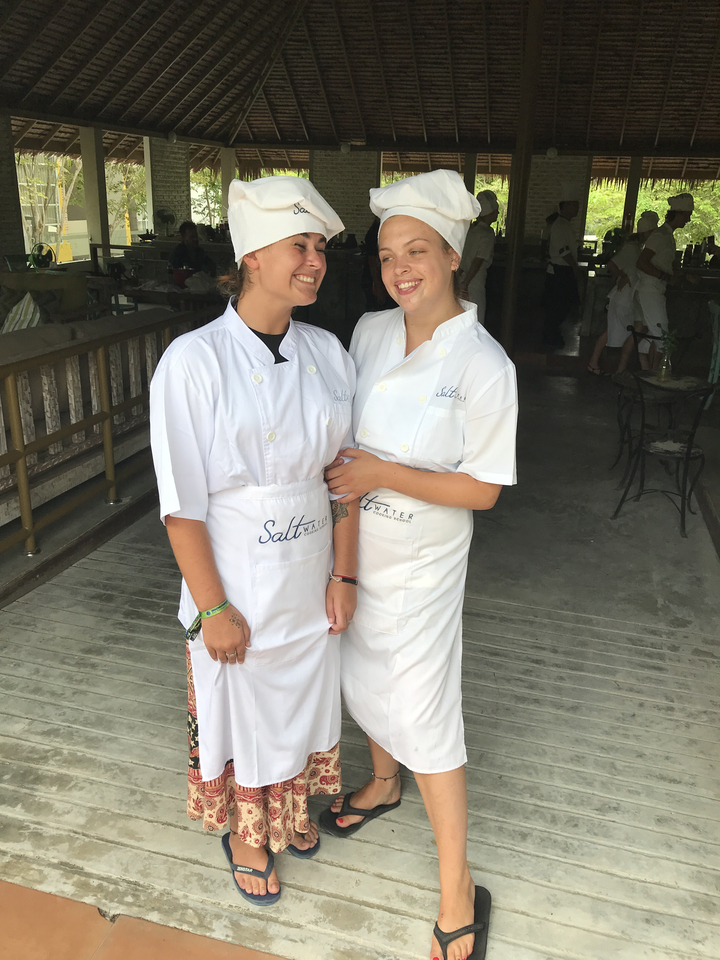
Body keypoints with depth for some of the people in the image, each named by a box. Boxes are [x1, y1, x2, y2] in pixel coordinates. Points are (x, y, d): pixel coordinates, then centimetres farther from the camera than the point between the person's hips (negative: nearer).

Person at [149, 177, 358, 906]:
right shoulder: (193, 361, -18)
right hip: (235, 583, -4)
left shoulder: (326, 352, -4)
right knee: (241, 712, 17)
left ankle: (291, 809, 54)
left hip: (308, 581, 5)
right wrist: (214, 609, -14)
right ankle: (246, 834, 47)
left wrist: (343, 577, 0)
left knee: (301, 700, 23)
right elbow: (182, 503, -16)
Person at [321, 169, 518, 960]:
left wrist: (383, 474, -23)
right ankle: (384, 783, 54)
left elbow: (482, 489, -17)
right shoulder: (370, 331, -4)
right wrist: (334, 467, -6)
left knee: (423, 717, 2)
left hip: (420, 565, -5)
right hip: (354, 547, 6)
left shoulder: (483, 366, -20)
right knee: (363, 678, 23)